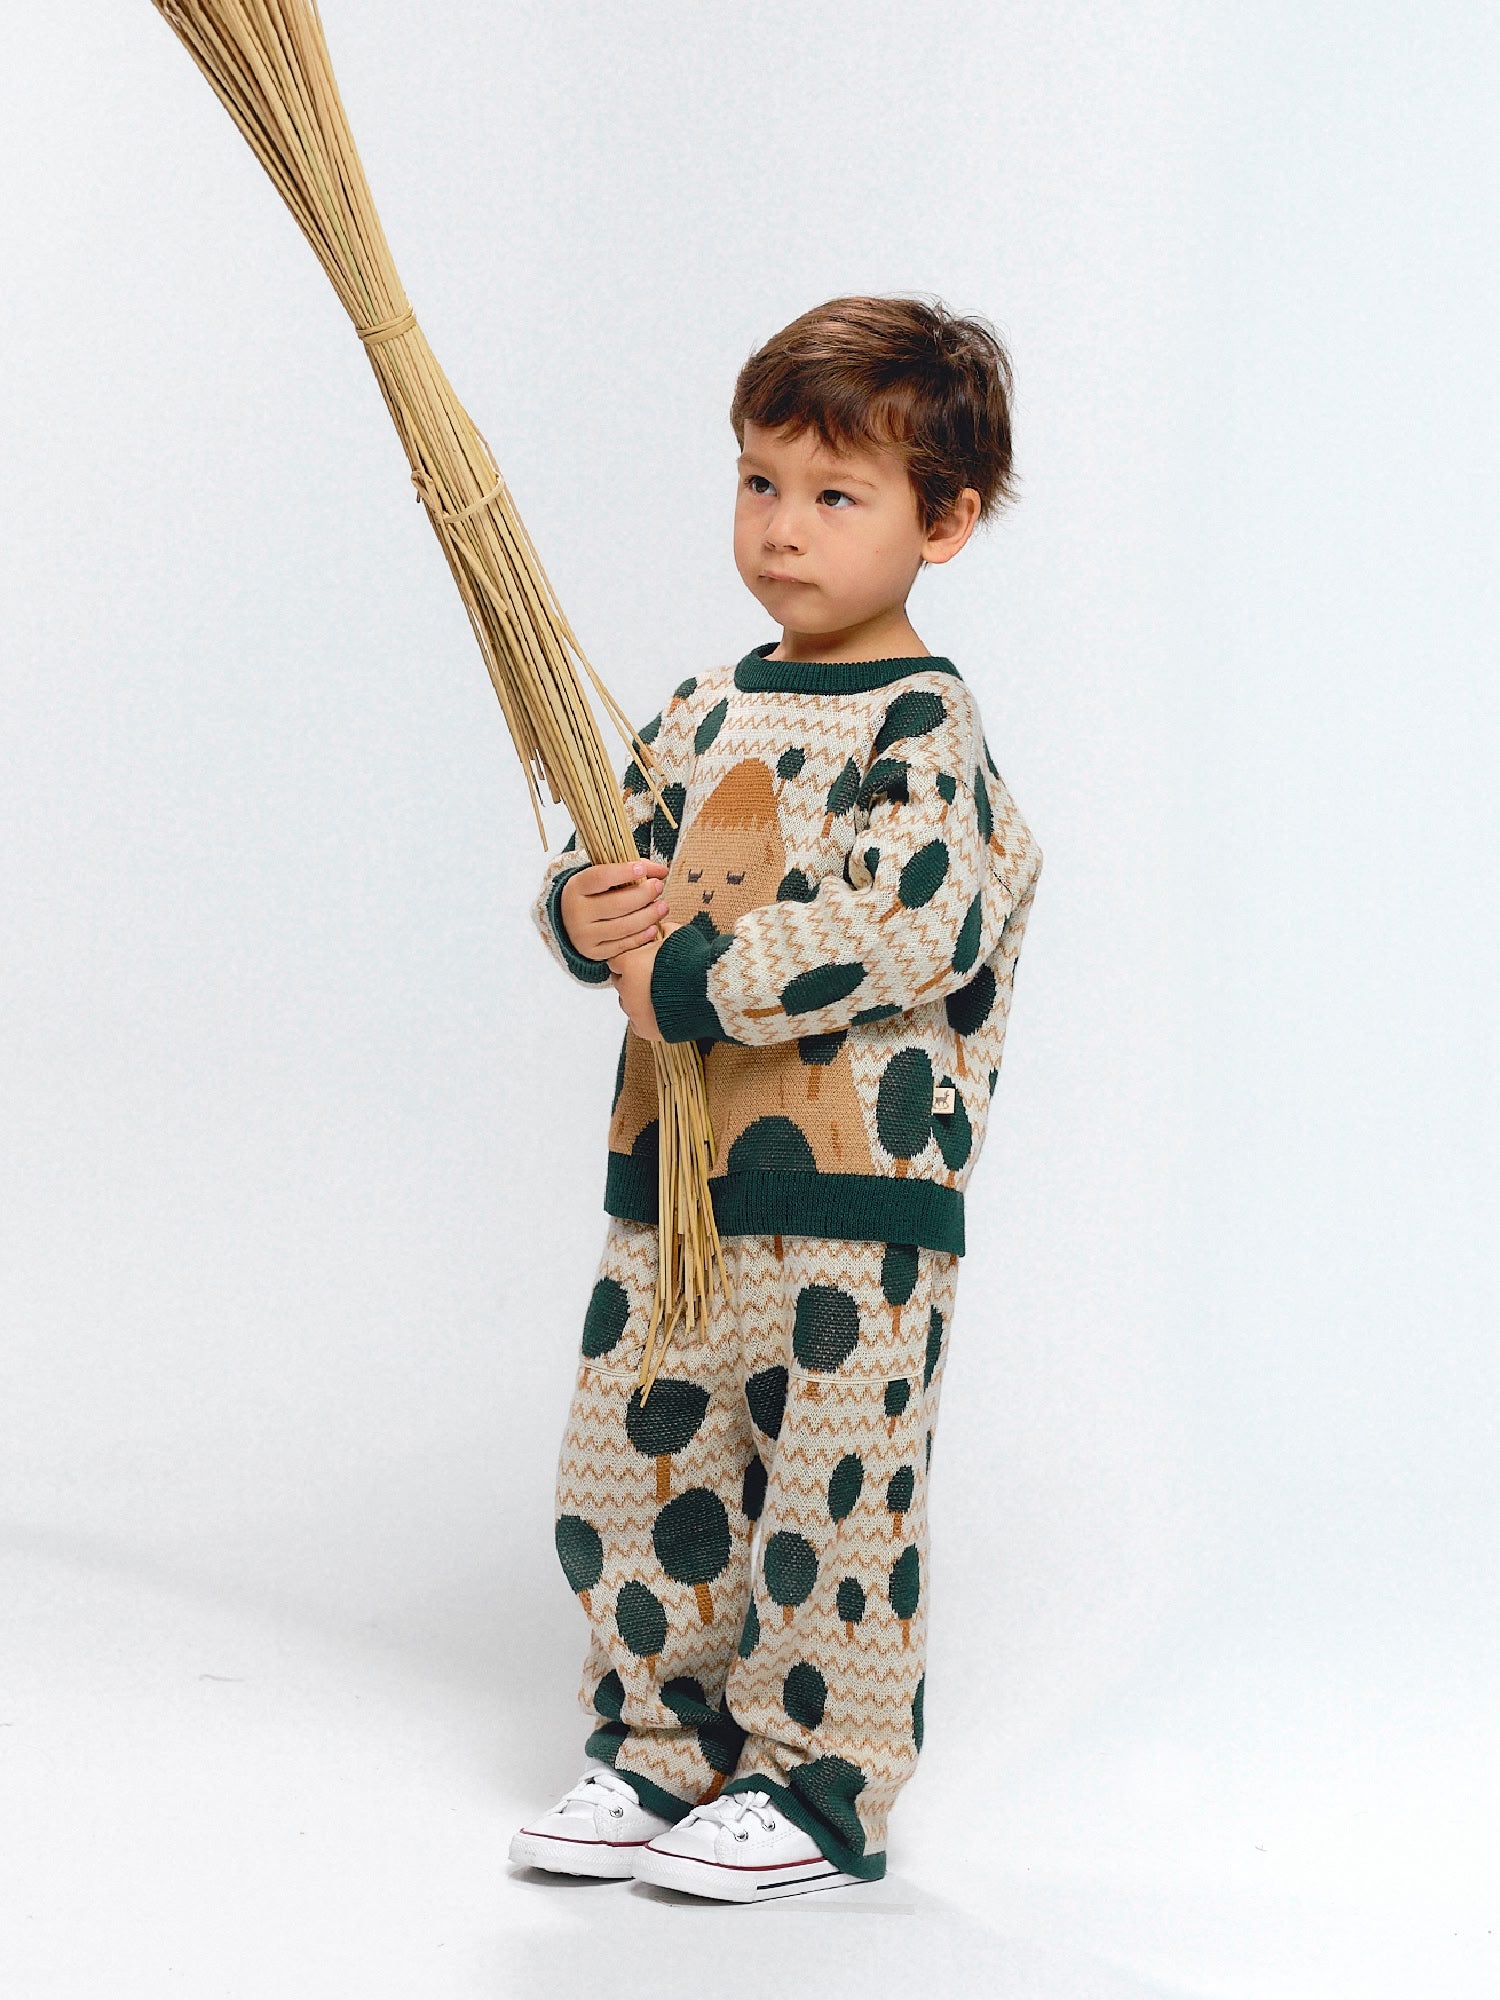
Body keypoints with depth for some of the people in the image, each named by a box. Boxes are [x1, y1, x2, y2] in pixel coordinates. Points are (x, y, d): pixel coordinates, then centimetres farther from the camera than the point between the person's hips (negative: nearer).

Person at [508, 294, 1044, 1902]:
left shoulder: (919, 722, -10)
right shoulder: (708, 713, 13)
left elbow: (903, 929, -22)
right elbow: (613, 866, 18)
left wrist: (689, 980, -19)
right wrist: (584, 911, -6)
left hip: (852, 1185, -7)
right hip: (669, 1176, 7)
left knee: (827, 1494, 1)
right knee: (629, 1469, 11)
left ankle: (821, 1787, 14)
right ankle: (659, 1750, 26)